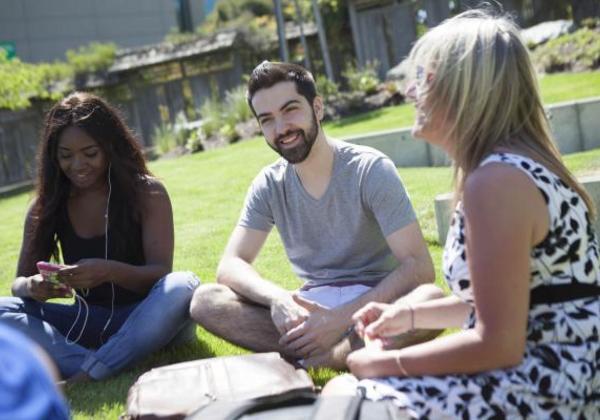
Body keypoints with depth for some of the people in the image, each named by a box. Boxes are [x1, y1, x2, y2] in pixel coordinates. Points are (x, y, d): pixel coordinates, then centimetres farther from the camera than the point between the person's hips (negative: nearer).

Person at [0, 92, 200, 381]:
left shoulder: (147, 192, -7)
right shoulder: (46, 205, 2)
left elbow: (161, 273, -14)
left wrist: (109, 271, -35)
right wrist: (31, 287, -24)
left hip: (144, 319, -3)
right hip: (87, 322, 3)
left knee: (182, 286, -34)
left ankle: (84, 378, -35)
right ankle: (97, 370, -35)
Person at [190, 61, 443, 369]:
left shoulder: (371, 169, -11)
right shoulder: (268, 185, 2)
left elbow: (419, 266, -18)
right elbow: (230, 266, -6)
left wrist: (341, 317, -29)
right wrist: (277, 297, -28)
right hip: (312, 306, 4)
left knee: (431, 299, -36)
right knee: (205, 300, -18)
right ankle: (362, 352, -25)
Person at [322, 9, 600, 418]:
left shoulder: (496, 179, -22)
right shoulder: (513, 165, 10)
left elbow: (497, 344, -23)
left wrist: (383, 364, -12)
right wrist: (409, 315, 13)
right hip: (553, 374, 10)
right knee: (349, 387, 18)